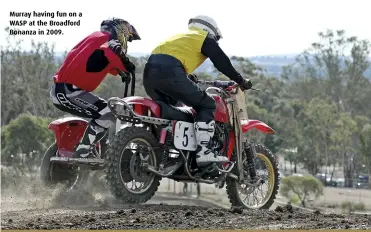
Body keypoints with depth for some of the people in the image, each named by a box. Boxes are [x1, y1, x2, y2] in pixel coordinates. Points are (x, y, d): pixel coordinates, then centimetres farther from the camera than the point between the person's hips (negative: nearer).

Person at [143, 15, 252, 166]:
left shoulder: (181, 36, 37)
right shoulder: (205, 38, 16)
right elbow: (222, 62, 9)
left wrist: (189, 77, 55)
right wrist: (241, 81, 17)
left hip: (149, 72, 8)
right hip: (170, 73, -8)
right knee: (206, 105, 1)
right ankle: (203, 151, -13)